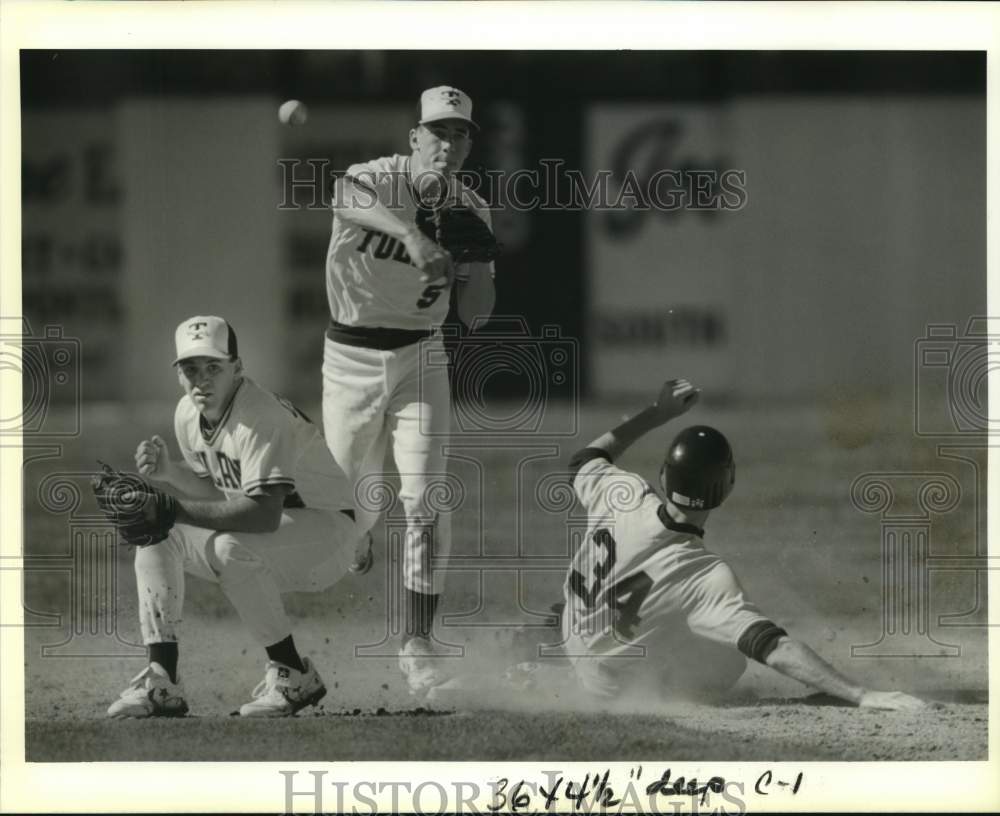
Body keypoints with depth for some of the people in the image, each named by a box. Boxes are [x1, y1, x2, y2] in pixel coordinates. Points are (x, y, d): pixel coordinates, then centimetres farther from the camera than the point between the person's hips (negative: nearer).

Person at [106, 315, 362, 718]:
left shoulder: (262, 416, -27)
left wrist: (177, 509, -38)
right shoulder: (187, 413, 0)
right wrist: (169, 473, -9)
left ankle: (293, 674, -19)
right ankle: (161, 681, -10)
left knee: (231, 547, -35)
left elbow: (265, 514, -38)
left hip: (324, 531, -9)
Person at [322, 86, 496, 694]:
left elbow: (475, 315, 0)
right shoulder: (376, 179, -15)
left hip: (420, 359, 2)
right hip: (350, 357, -2)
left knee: (425, 500, -10)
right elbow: (346, 200, -43)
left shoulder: (470, 211, -1)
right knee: (352, 506, 7)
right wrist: (411, 234, -59)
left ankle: (418, 640, -4)